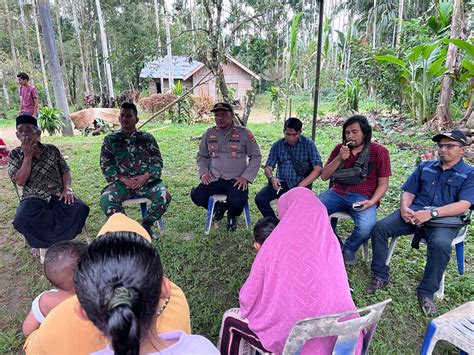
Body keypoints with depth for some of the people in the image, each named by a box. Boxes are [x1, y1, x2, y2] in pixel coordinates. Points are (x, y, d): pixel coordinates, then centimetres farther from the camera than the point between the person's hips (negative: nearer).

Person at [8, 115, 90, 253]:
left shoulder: (52, 149, 9)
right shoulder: (14, 155, 5)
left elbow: (65, 170, 7)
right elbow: (20, 181, -7)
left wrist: (67, 188, -12)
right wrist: (28, 156, -11)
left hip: (58, 194, 2)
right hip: (34, 198, -1)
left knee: (80, 208, -27)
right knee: (21, 220, -33)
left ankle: (51, 240, -3)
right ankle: (57, 240, -6)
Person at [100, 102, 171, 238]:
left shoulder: (147, 138, 10)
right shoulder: (110, 139, 9)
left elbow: (157, 161, 5)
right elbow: (105, 165, 3)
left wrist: (145, 176, -13)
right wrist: (123, 179, -12)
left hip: (147, 180, 0)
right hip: (121, 182, 0)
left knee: (164, 196, -27)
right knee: (105, 200, -29)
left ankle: (146, 225, -1)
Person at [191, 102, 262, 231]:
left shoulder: (244, 133, -2)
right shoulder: (209, 134, 8)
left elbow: (256, 156, 1)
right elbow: (202, 156, 19)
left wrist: (246, 177, -10)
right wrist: (203, 172, 1)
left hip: (236, 181, -3)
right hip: (214, 179, 4)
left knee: (237, 202, -30)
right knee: (196, 196, -19)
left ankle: (232, 215, 11)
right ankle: (219, 206, 16)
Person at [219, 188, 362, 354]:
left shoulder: (276, 242, -13)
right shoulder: (330, 241, -5)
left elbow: (249, 296, -7)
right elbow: (339, 288, 10)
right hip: (333, 336, 4)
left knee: (230, 319, 18)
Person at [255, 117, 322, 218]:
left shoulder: (308, 144, 0)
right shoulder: (277, 145, 9)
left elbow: (318, 168, -8)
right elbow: (268, 166, 6)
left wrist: (302, 185, -21)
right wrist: (272, 178, -19)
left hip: (302, 184, -3)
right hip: (281, 183, 3)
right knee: (260, 198, -21)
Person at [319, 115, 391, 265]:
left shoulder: (379, 151, 1)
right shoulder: (340, 149, 9)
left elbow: (383, 184, 2)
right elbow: (324, 176, 6)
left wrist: (372, 202, -16)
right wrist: (339, 158, -9)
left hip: (363, 196, -2)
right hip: (337, 192, 3)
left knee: (366, 227, -32)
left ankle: (349, 249, 5)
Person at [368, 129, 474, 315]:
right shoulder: (425, 167, 18)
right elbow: (408, 193, 14)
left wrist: (432, 213, -23)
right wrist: (404, 208, -9)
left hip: (444, 220, -3)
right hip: (414, 214, 4)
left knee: (441, 245, -36)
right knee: (380, 227, -20)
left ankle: (427, 292, -13)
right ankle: (380, 276, -7)